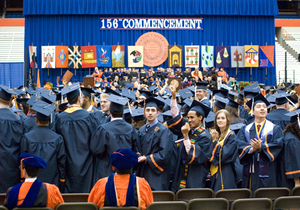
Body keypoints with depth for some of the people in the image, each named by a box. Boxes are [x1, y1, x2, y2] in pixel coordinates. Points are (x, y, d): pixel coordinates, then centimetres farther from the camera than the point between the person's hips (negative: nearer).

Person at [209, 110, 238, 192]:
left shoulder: (231, 135, -7)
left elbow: (223, 155, -17)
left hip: (225, 174, -7)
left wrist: (214, 141, -14)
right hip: (215, 173, 7)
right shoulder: (216, 134, 14)